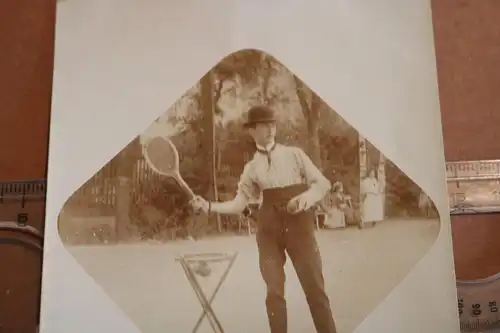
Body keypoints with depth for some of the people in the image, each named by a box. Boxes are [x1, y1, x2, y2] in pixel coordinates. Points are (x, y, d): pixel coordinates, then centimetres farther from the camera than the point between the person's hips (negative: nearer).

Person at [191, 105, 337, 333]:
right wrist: (209, 206, -7)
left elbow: (322, 183, 5)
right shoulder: (251, 168, 9)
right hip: (269, 231, 1)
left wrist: (307, 197, -15)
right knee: (274, 292, 2)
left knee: (315, 289, 0)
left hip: (299, 227, -1)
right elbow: (238, 204, 7)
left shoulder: (294, 154, 6)